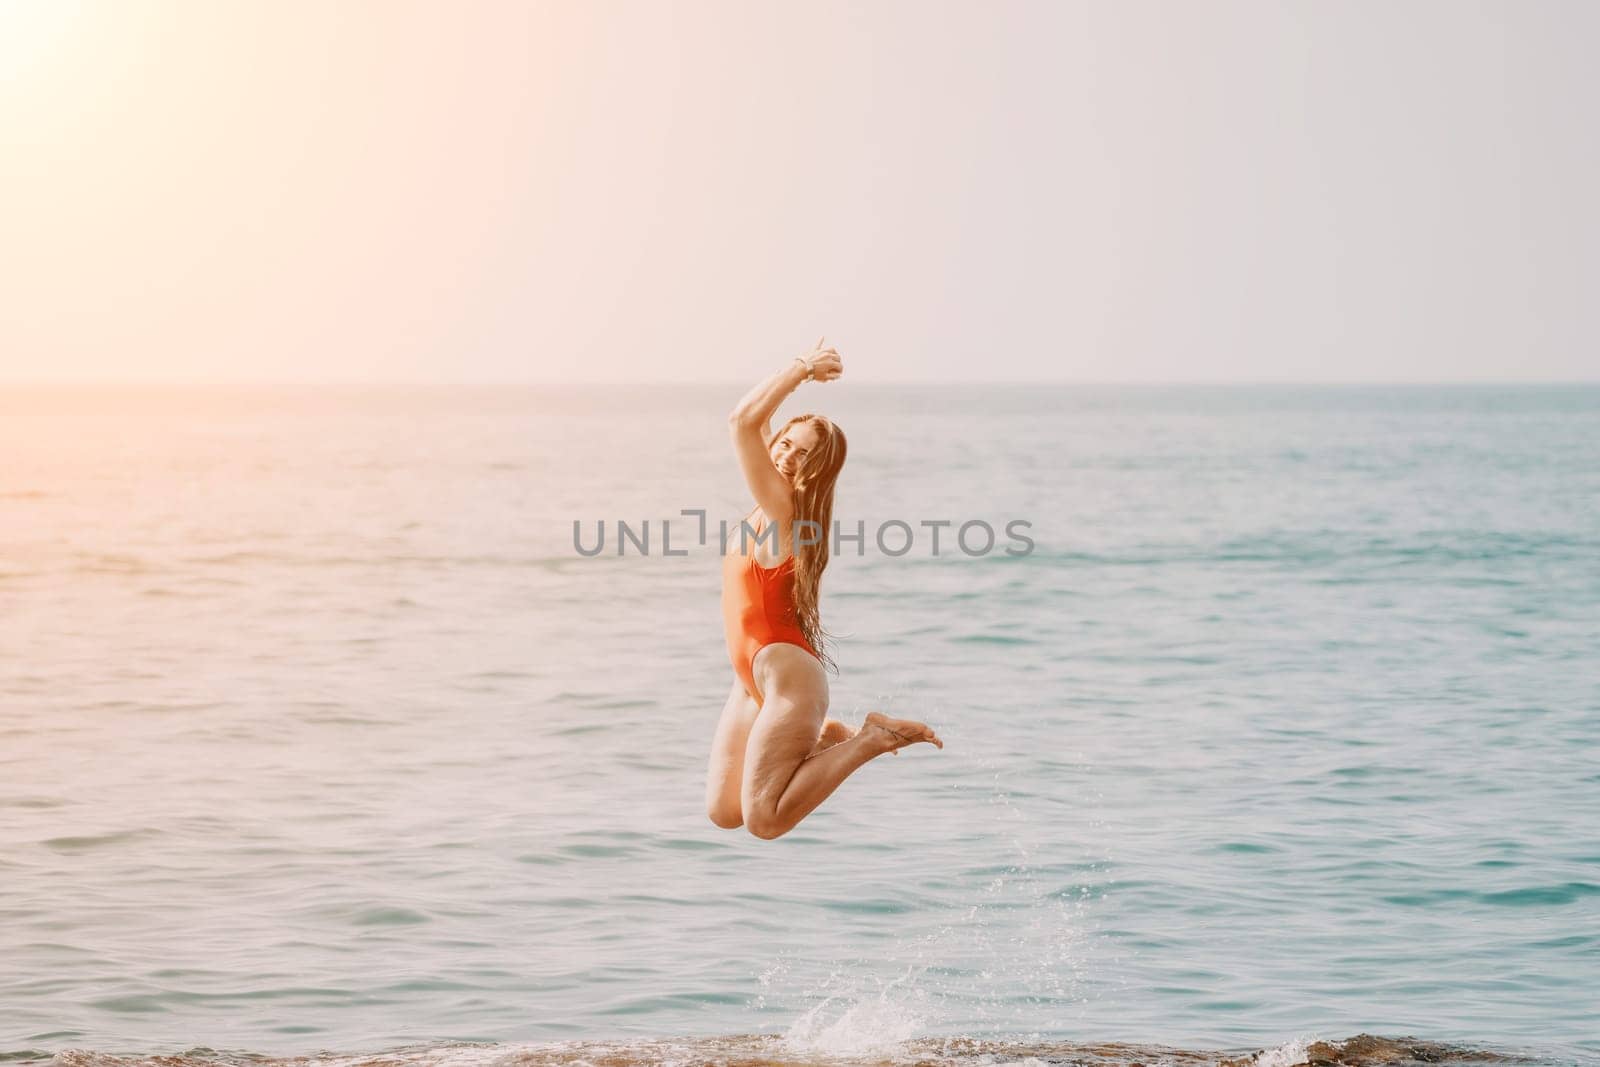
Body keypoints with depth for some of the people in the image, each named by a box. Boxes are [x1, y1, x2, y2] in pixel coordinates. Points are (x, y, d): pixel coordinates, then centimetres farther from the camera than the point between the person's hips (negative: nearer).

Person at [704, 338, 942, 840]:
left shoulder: (781, 506, -17)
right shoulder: (776, 502, 8)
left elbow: (742, 421, -26)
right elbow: (755, 423, 24)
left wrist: (801, 368, -19)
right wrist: (801, 370, 17)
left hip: (784, 674, -10)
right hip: (754, 680, 10)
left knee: (764, 820, -16)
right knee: (722, 812, 8)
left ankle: (868, 741, -4)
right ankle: (826, 739, 19)